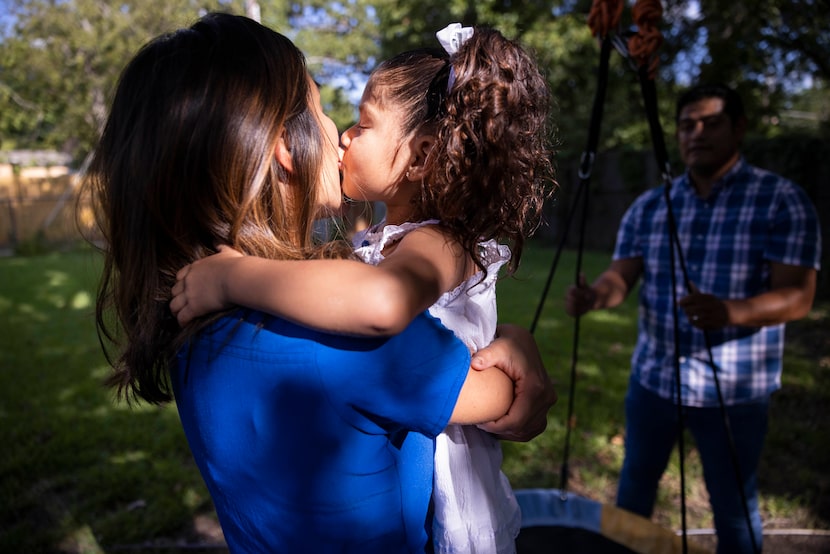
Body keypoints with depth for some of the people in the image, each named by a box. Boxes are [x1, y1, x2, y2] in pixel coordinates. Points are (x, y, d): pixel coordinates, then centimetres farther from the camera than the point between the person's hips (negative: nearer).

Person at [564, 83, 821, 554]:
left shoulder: (782, 200, -9)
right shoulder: (649, 206, 2)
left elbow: (798, 296, -16)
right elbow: (622, 276, -3)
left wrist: (729, 312, -37)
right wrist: (597, 294, -28)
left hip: (735, 389, -3)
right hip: (652, 377, 4)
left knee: (734, 506, 12)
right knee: (635, 484, 21)